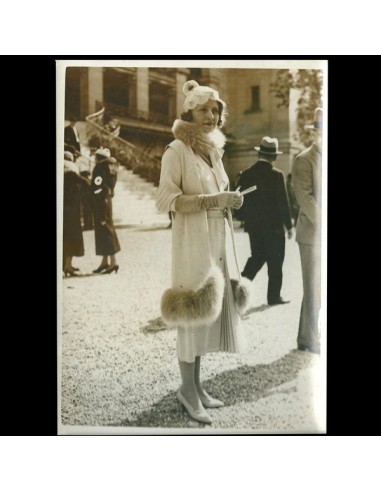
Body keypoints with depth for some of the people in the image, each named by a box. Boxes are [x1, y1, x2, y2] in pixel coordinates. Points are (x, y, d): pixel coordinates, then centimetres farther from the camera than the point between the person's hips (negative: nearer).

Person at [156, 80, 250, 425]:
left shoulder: (215, 150, 16)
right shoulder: (177, 151, -7)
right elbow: (166, 200, -14)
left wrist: (228, 200, 8)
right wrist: (210, 200, -21)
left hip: (217, 240, 7)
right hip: (192, 241, -7)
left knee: (208, 312, 9)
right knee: (193, 312, -5)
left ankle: (196, 384, 21)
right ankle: (188, 390, 8)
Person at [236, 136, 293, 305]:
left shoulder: (246, 174, 1)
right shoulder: (276, 175, -13)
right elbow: (283, 202, -12)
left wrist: (245, 219, 17)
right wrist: (289, 225, -3)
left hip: (253, 225, 5)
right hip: (273, 225, -5)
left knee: (257, 257, 18)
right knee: (275, 261, 7)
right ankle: (274, 296, 13)